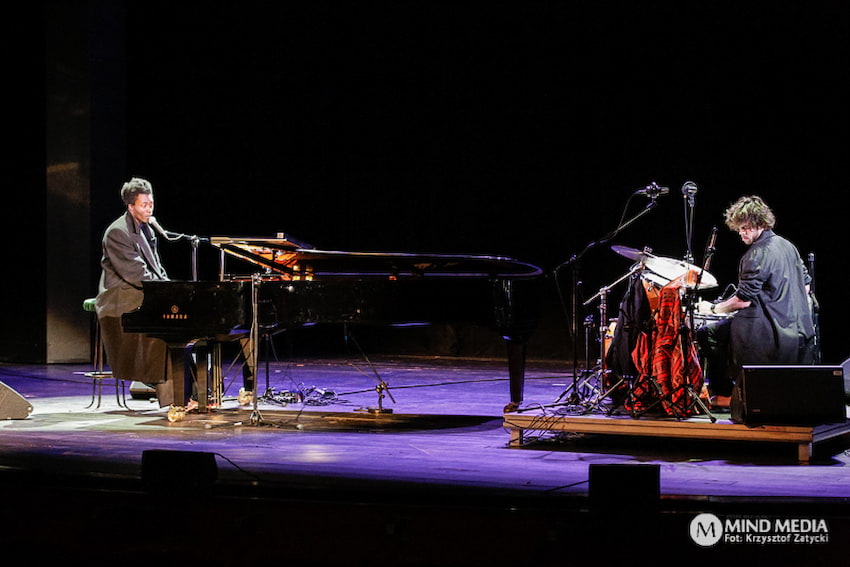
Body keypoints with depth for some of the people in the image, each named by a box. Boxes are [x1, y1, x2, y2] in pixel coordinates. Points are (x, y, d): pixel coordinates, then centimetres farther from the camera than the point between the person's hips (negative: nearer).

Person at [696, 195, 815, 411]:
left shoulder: (758, 254, -17)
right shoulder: (787, 246, 11)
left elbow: (744, 300, -19)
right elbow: (805, 286, 18)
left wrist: (713, 309, -6)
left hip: (767, 330, -10)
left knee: (707, 334, 1)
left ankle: (722, 395, 4)